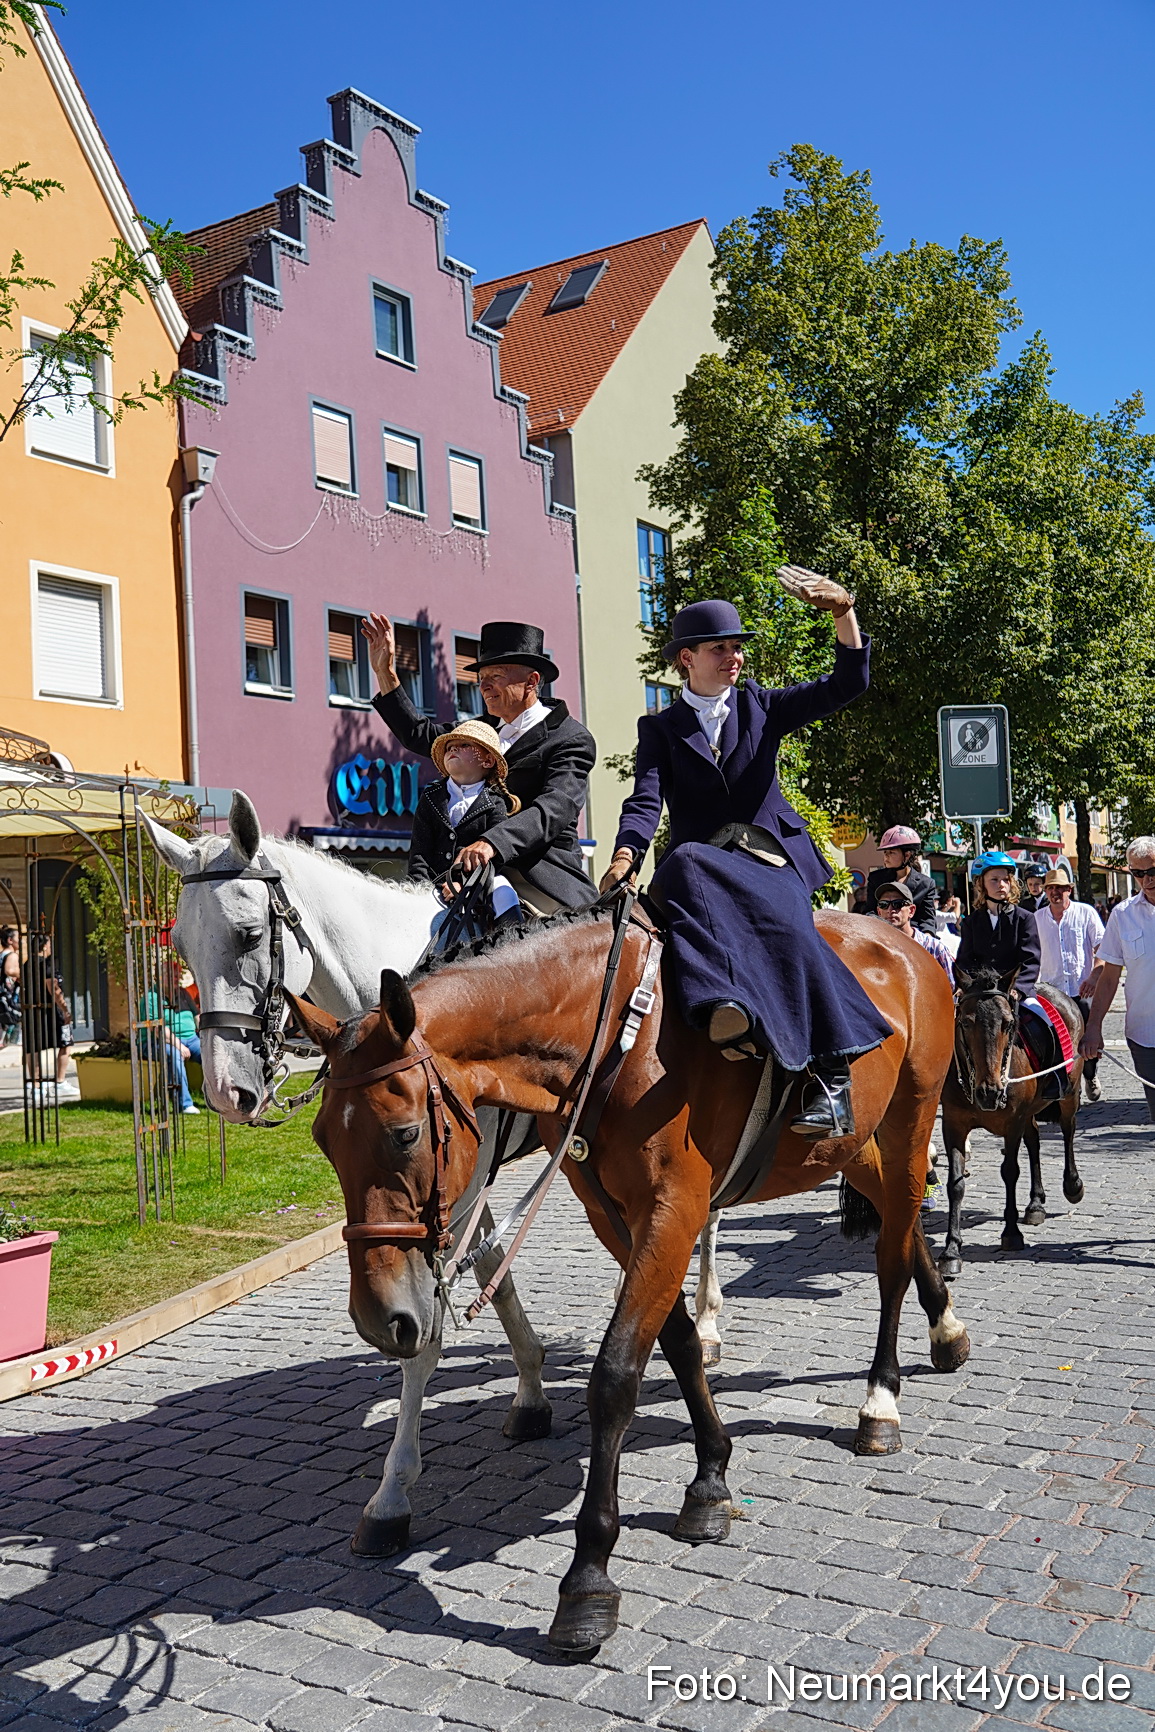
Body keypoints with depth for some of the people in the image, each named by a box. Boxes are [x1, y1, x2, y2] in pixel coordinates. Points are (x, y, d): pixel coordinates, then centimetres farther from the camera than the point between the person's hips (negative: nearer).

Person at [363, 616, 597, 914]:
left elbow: (556, 807, -19)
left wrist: (492, 843, -34)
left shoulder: (571, 739, -2)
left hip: (543, 881, -7)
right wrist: (384, 672, 24)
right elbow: (420, 736, 32)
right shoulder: (487, 729, 21)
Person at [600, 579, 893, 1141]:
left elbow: (847, 685, 7)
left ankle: (831, 1075, -35)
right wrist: (625, 857, -22)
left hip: (770, 857, 0)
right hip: (701, 860, 0)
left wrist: (844, 613, -8)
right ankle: (725, 1009, -54)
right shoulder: (660, 728, 14)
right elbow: (646, 800, -2)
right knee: (683, 866, -37)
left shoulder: (760, 707, 17)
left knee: (784, 924, -33)